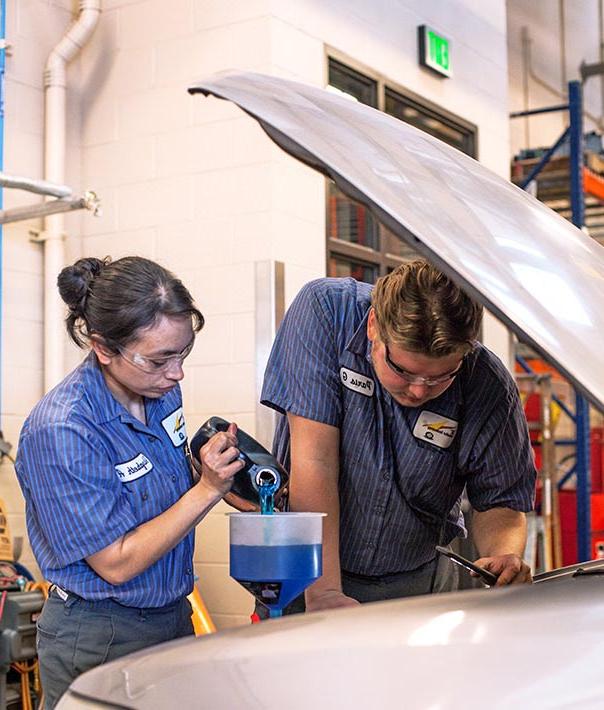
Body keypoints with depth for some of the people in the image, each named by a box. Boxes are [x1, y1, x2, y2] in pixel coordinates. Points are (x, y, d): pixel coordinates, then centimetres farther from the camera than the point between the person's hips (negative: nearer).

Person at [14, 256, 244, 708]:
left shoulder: (161, 390, -3)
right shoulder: (59, 432, -25)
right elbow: (117, 564, -22)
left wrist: (221, 463, -6)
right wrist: (208, 488, -25)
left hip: (173, 619, 7)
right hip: (98, 642, -7)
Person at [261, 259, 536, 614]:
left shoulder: (491, 388, -15)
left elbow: (499, 503, -2)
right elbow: (315, 459, -22)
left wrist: (503, 556, -25)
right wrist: (324, 593, -27)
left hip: (417, 584, 2)